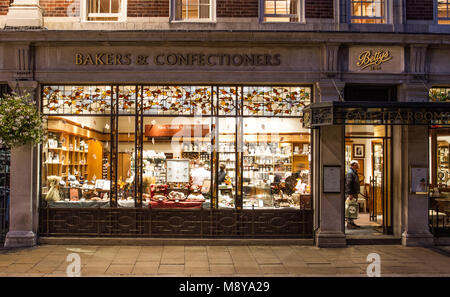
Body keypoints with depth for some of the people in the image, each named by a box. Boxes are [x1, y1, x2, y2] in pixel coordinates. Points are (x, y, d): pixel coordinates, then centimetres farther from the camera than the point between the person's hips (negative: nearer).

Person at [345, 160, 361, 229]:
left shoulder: (354, 172, 18)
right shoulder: (350, 173, -14)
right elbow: (348, 184, -20)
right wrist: (350, 194, -24)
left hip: (354, 194, 11)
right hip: (351, 194, -10)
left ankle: (352, 222, 20)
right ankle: (349, 223, -6)